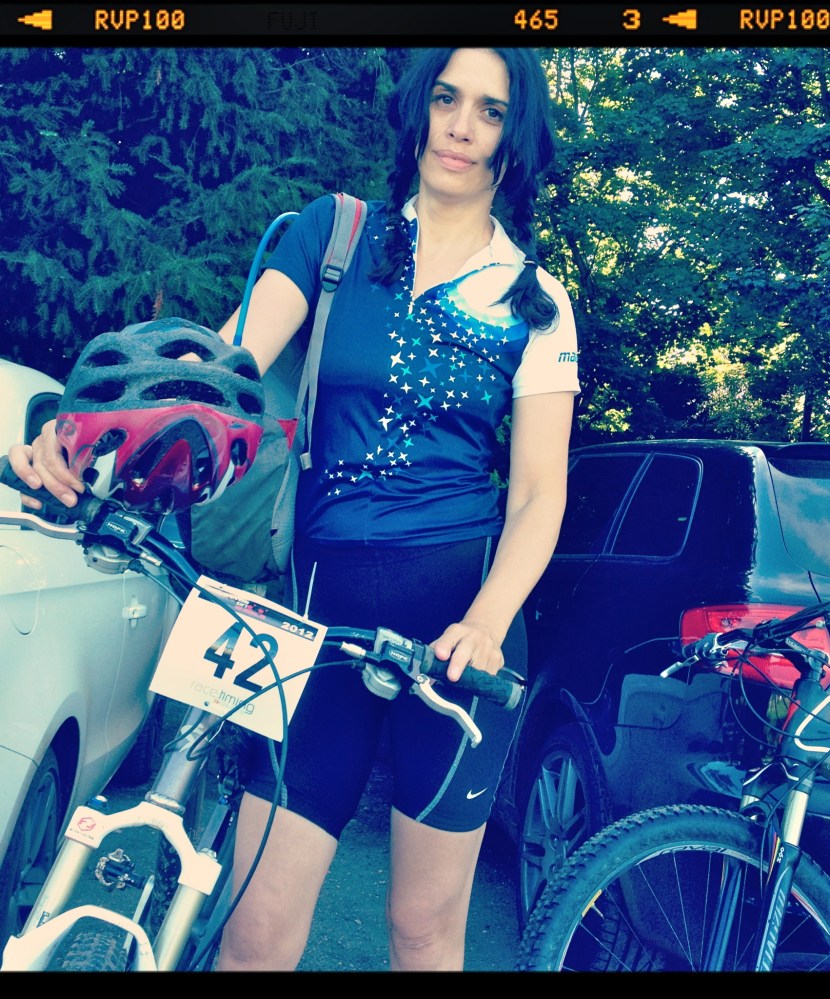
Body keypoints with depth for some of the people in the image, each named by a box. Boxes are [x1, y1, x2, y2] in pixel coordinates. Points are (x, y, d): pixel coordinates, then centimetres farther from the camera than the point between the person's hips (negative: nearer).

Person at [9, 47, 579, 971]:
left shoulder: (534, 300, 7)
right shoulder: (333, 233, 9)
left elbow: (539, 492, 0)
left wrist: (485, 625, -19)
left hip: (456, 605, 0)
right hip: (322, 594, 1)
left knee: (424, 927, 8)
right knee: (255, 934, 0)